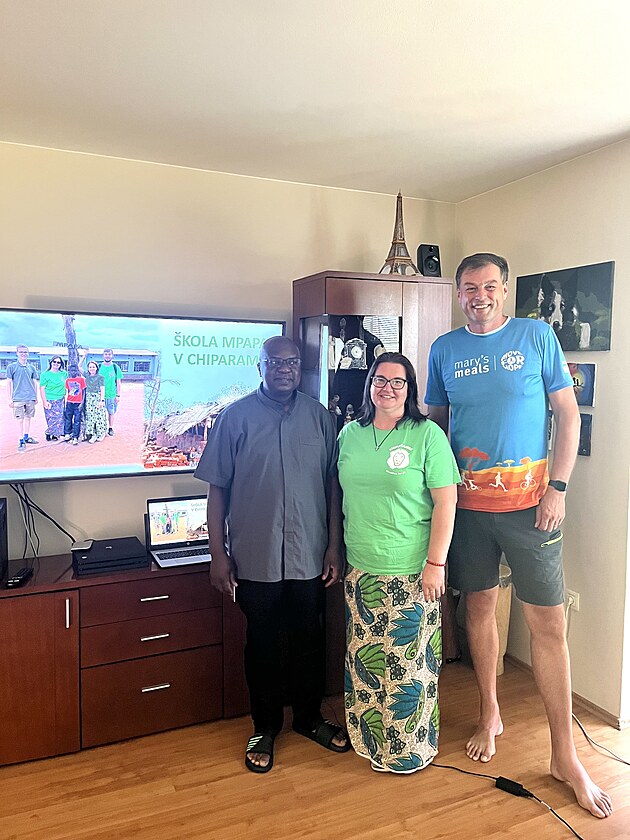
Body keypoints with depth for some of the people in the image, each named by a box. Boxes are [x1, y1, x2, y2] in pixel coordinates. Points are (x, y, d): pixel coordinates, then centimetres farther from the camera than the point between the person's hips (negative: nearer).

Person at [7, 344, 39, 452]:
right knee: (20, 420, -3)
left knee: (28, 418, 11)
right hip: (18, 398, -3)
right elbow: (9, 383, 2)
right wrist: (10, 398, -2)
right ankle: (21, 441, 3)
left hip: (30, 398, 3)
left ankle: (26, 437, 25)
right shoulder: (11, 367, 0)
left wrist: (35, 397, 13)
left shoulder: (32, 367, 9)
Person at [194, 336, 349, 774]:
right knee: (263, 643, 13)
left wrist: (334, 545, 2)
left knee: (309, 638, 16)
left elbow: (332, 484, 4)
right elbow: (217, 488, -3)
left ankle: (310, 717, 39)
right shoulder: (236, 416, -4)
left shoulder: (319, 416, 2)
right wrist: (218, 553, -5)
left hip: (309, 555, 2)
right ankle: (265, 726, 34)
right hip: (255, 557, -2)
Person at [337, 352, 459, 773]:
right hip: (361, 569, 5)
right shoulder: (350, 433, 6)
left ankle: (411, 747, 28)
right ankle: (367, 736, 38)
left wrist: (435, 564, -14)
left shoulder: (428, 435, -9)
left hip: (410, 572, -4)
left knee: (409, 660, 6)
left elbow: (445, 502, -11)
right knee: (363, 658, 17)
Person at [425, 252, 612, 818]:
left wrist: (558, 486, -8)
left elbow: (568, 413, 0)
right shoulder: (444, 349, 5)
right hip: (467, 502, 2)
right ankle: (490, 715, 34)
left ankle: (565, 756, 18)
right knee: (480, 605, 13)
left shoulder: (537, 336, -1)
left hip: (529, 503, -2)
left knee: (549, 625, 2)